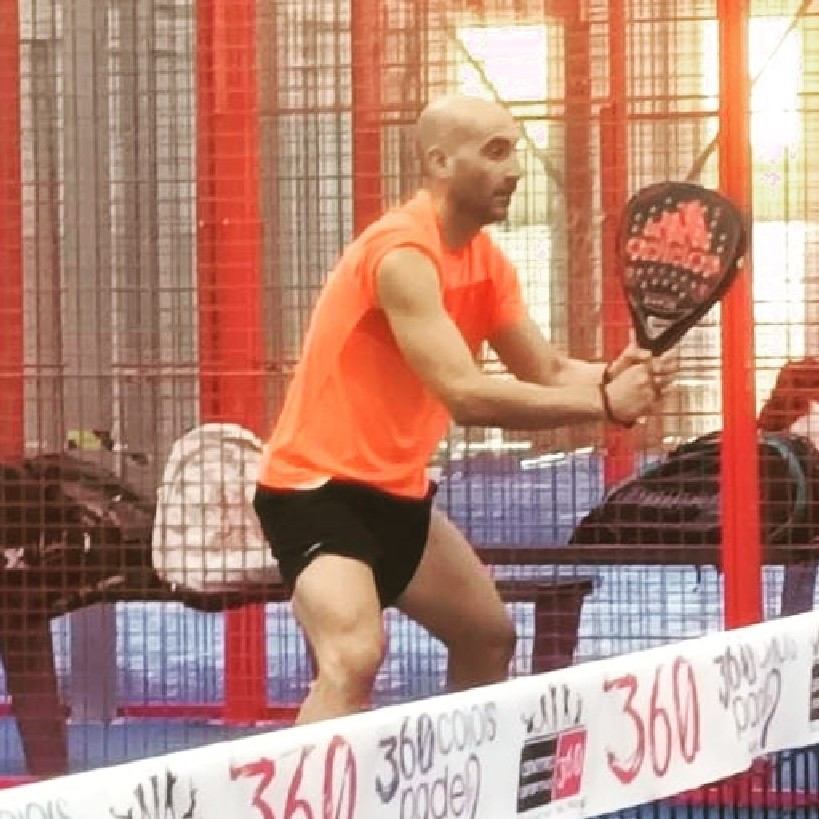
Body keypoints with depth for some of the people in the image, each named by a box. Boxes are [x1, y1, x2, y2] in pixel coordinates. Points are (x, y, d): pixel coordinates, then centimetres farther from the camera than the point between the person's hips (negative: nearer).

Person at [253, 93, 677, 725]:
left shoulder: (486, 262, 7)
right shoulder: (403, 252, -24)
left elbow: (548, 372, 6)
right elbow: (467, 396, -32)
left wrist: (610, 376, -16)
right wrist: (603, 402, -29)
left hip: (396, 490, 10)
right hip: (318, 486, -10)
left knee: (489, 637, 23)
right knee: (353, 660, -32)